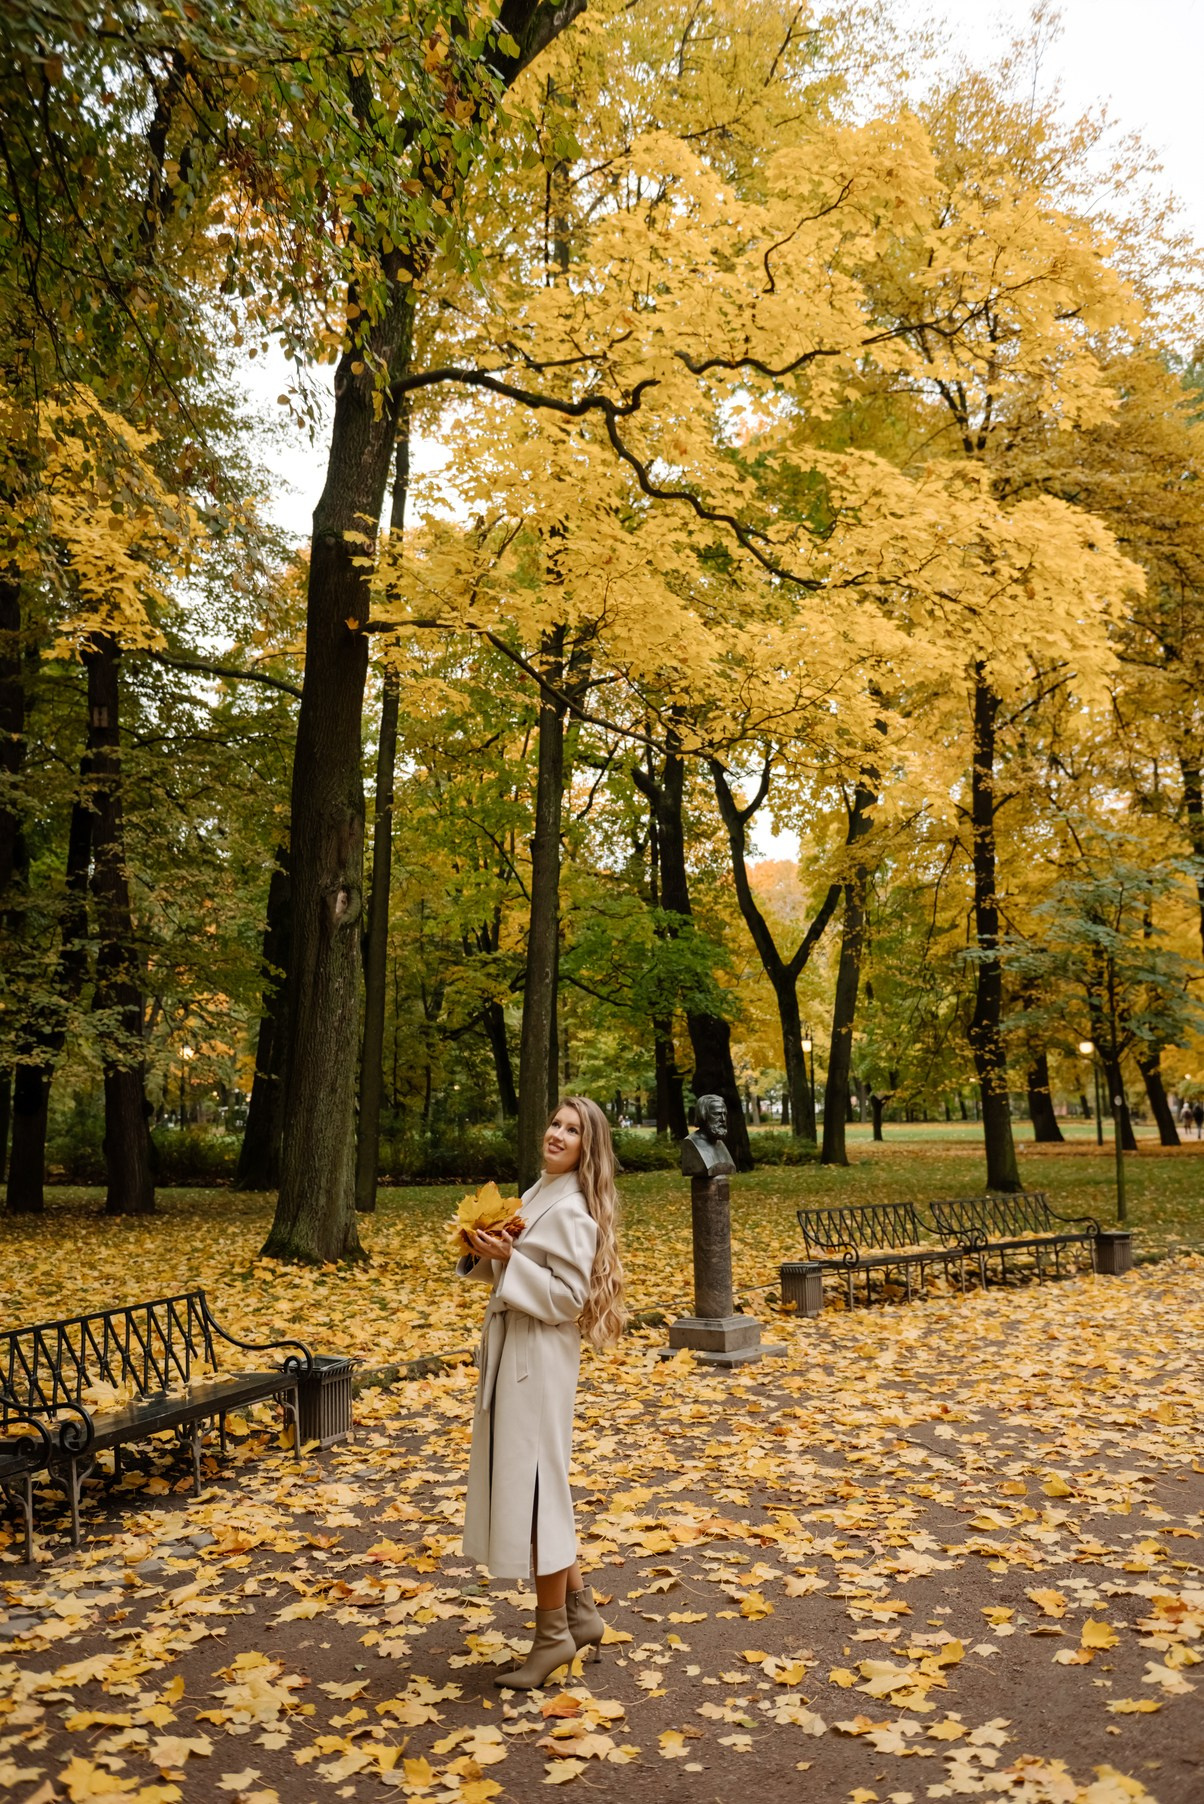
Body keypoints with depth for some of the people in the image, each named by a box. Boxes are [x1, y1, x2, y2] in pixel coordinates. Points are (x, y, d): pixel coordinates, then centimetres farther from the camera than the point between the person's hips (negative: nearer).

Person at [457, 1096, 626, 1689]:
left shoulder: (572, 1212, -16)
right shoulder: (537, 1196, 10)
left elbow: (567, 1299, -20)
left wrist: (508, 1258, -24)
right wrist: (482, 1252, -1)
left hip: (539, 1358, -9)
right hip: (509, 1351, 9)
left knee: (532, 1485, -1)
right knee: (529, 1484, 15)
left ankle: (553, 1632, 14)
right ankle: (580, 1611, 28)